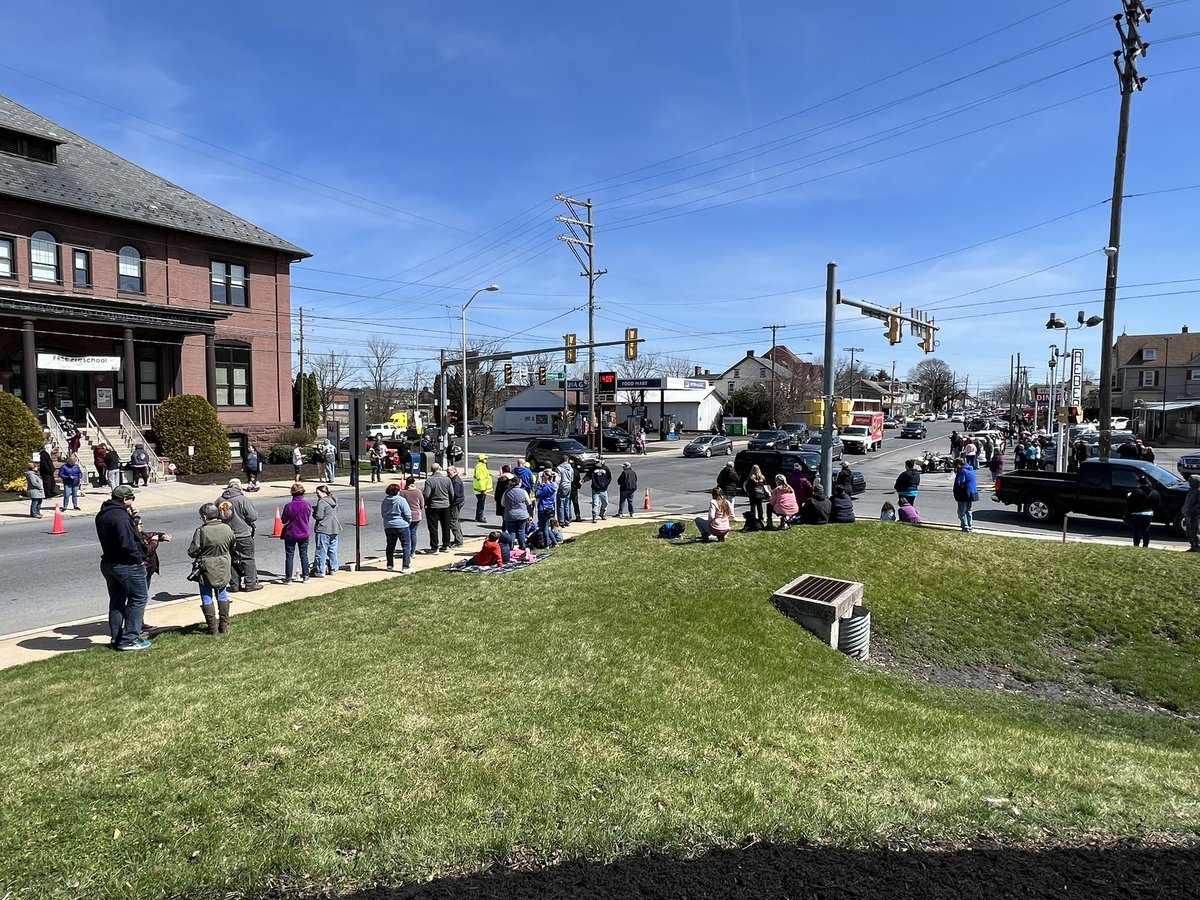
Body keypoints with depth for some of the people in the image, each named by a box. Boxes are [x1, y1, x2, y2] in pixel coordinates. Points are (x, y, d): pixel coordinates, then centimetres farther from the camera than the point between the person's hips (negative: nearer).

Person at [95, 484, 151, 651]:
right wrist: (139, 559, -14)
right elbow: (127, 544, -27)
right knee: (139, 598, 1)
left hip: (107, 563, 10)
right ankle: (129, 640, 1)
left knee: (116, 601, 17)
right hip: (127, 565, -10)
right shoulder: (120, 517, -22)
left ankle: (116, 639, 23)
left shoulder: (101, 515, 9)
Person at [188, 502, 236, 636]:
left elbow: (192, 552, -15)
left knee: (207, 598, 9)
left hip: (206, 570, -4)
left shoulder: (201, 531, -20)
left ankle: (213, 628, 10)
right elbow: (232, 547, 8)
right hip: (223, 569, 4)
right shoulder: (227, 529, -6)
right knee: (222, 596, 18)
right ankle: (224, 626, 21)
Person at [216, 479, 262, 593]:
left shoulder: (219, 501, 3)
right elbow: (253, 516, -15)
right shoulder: (242, 499, -15)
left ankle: (234, 584, 17)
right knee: (248, 559, 4)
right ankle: (250, 583, 6)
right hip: (243, 535, -5)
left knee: (232, 560, 13)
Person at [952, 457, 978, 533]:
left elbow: (958, 483, -22)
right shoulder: (970, 469, 9)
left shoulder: (961, 471, -18)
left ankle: (966, 527, -2)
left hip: (964, 494, -9)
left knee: (962, 512, 0)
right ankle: (970, 526, 24)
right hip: (972, 492, 9)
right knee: (968, 511, 20)